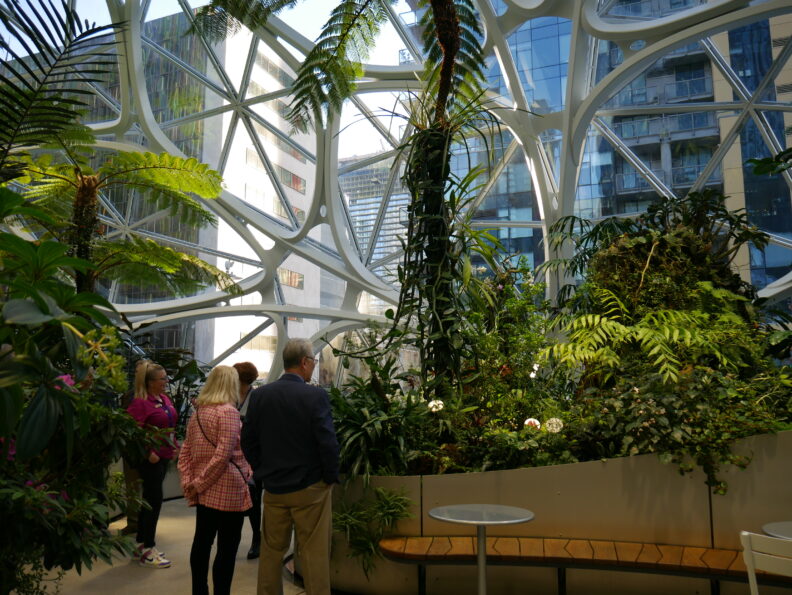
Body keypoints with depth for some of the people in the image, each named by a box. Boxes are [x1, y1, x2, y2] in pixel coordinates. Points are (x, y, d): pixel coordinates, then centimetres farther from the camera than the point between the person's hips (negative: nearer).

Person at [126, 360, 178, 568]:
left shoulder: (164, 399, 10)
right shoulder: (140, 402, -17)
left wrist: (174, 446, 15)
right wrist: (148, 453, -21)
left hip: (163, 456, 9)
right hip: (151, 458, -9)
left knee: (149, 499, 17)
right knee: (154, 500, -3)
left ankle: (141, 544, 29)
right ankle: (148, 550, 8)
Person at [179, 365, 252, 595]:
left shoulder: (198, 412, 8)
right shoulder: (228, 411, -14)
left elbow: (185, 451, 10)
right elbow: (223, 454, -20)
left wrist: (189, 482, 6)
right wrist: (199, 484, -11)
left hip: (205, 490, 8)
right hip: (227, 490, -8)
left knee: (202, 541, 17)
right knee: (227, 547, 2)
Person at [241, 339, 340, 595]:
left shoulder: (260, 394, -1)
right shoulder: (316, 396, -16)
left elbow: (248, 441, 3)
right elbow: (328, 442, -17)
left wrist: (264, 472, 13)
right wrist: (331, 478, -3)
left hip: (273, 488, 5)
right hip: (310, 487, -4)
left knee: (271, 552, 17)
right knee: (315, 554, 6)